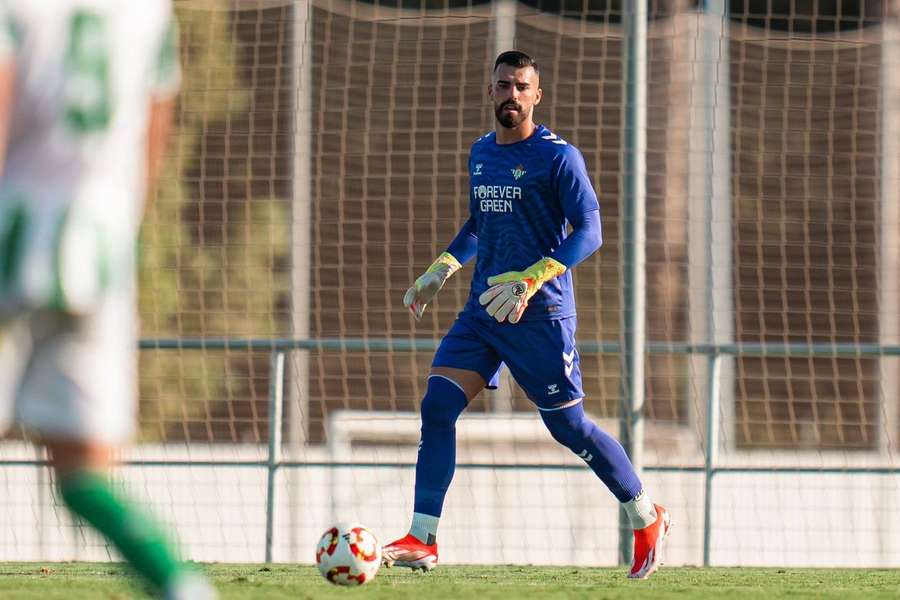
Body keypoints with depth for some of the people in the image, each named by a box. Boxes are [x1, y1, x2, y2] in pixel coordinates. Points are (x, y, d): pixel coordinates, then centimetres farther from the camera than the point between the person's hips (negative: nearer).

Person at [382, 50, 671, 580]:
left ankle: (648, 519, 22)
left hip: (542, 314, -6)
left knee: (568, 426, 1)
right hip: (484, 309, 6)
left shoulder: (558, 156, -9)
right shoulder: (480, 153, 13)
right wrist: (441, 269, 14)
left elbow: (590, 232, -15)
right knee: (438, 405, -9)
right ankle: (422, 542, -9)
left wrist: (531, 281, -24)